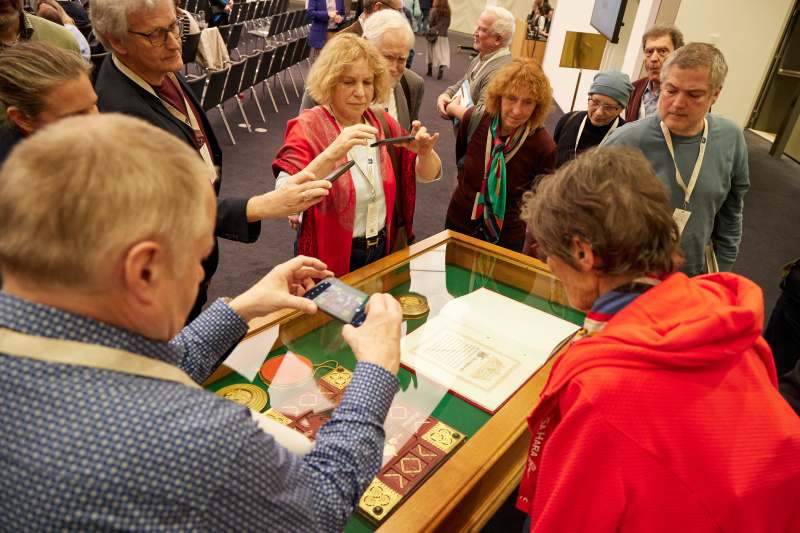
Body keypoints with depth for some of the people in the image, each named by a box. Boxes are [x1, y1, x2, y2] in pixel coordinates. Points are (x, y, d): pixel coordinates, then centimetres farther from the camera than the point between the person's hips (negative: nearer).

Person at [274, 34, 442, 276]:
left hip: (382, 253, 5)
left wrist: (425, 152, -20)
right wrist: (332, 154, -42)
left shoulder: (382, 122, 0)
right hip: (329, 261, -4)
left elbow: (430, 175, 2)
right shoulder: (308, 128, -15)